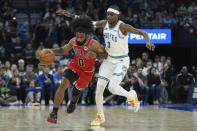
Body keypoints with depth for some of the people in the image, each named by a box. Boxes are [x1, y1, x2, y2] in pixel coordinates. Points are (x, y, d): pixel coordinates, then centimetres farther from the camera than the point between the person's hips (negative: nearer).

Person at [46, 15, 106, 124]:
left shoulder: (93, 44, -28)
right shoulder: (73, 41, -12)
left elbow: (105, 53, -14)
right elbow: (63, 50, 5)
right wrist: (52, 51, -10)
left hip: (86, 72, -3)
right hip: (74, 66, 3)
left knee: (76, 91, 8)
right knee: (63, 84, -19)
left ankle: (73, 102, 50)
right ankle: (54, 113, -17)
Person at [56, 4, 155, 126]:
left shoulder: (123, 27, -21)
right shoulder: (104, 23, -4)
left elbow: (143, 32, -26)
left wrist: (148, 42, -47)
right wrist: (70, 15, 1)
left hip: (122, 61, -6)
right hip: (109, 60, 6)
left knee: (112, 87, -24)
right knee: (99, 89, 0)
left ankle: (131, 95, 8)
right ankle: (100, 116, 20)